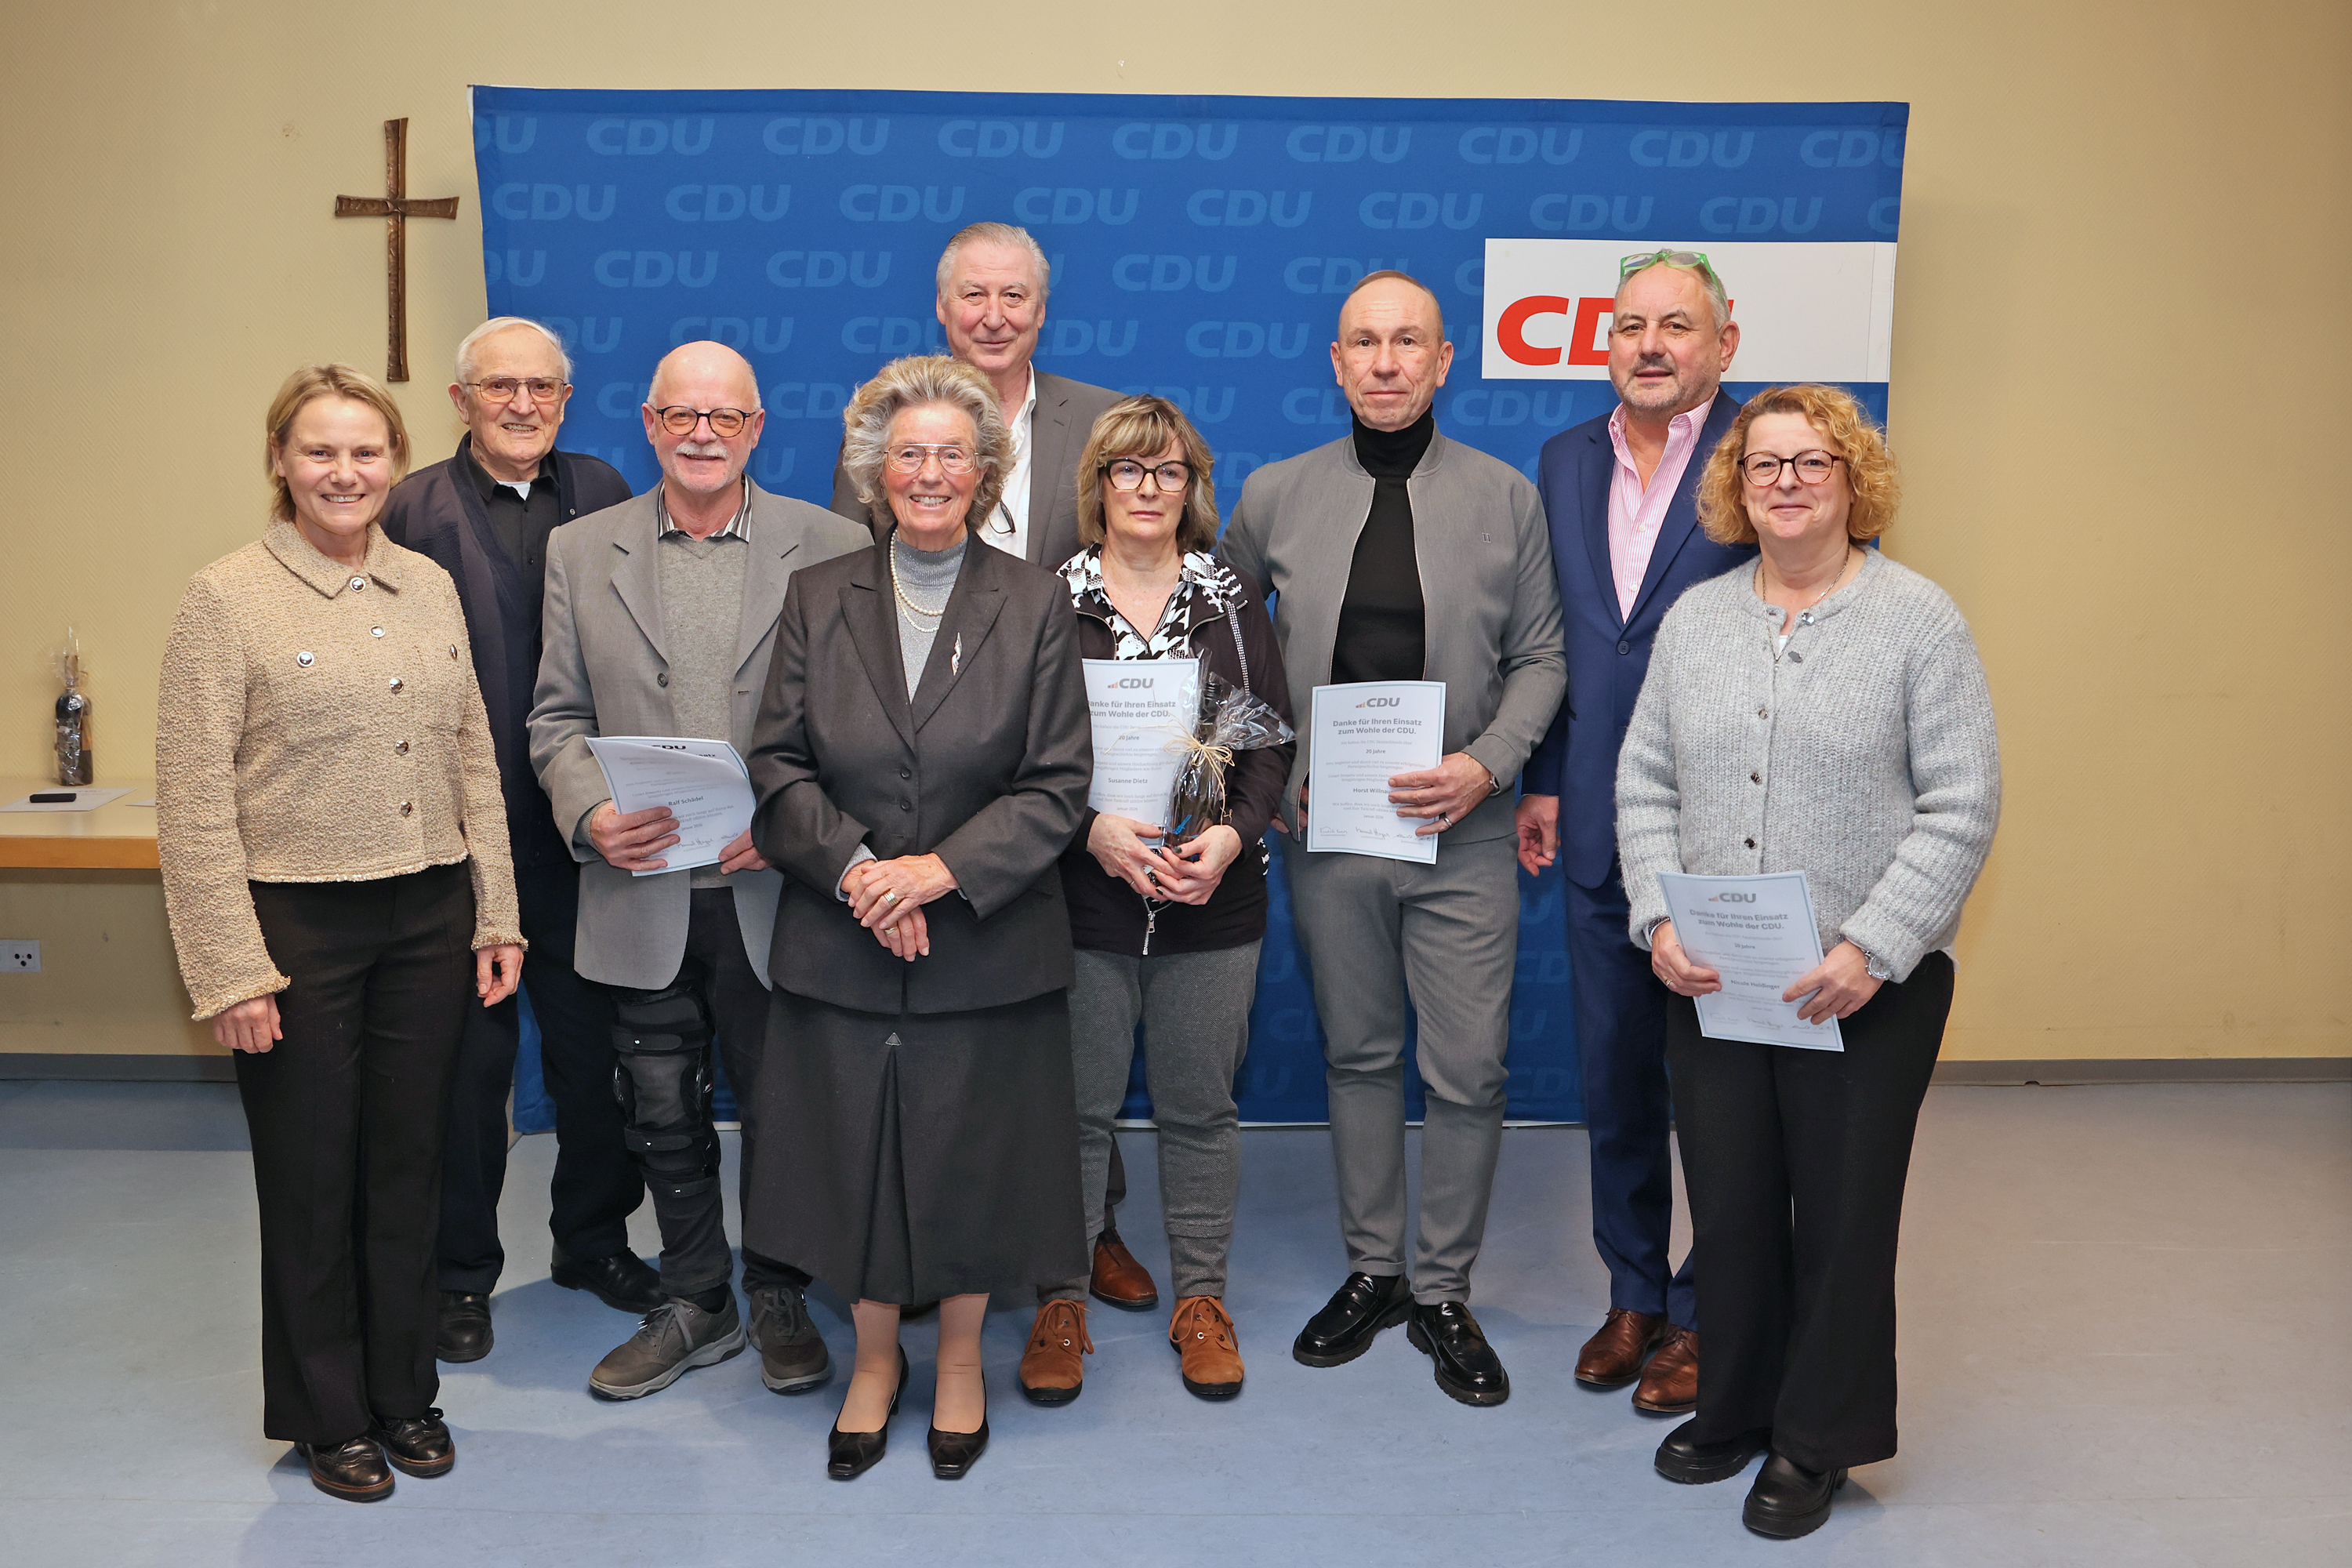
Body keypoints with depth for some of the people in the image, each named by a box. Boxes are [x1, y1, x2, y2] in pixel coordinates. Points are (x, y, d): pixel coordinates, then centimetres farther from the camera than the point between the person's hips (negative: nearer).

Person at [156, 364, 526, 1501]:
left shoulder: (432, 588, 7)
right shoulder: (227, 598, -7)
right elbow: (193, 801, -9)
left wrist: (496, 916, 7)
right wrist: (231, 969, -13)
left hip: (428, 917, 4)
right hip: (298, 925, -4)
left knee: (408, 1168, 13)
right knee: (312, 1182, 9)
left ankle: (403, 1392, 31)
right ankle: (328, 1416, 27)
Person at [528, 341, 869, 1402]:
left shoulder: (830, 548, 0)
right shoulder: (580, 551, 7)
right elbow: (557, 715, 6)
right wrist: (591, 814, -11)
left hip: (774, 890, -2)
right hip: (641, 893, 2)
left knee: (781, 1106, 10)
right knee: (661, 1112, 14)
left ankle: (778, 1297, 31)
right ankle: (694, 1303, 32)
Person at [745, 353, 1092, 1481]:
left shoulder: (1033, 603, 0)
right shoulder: (818, 598, 4)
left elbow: (1059, 783, -4)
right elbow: (778, 764, 1)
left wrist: (945, 868, -16)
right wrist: (855, 864, -15)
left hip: (986, 947, -1)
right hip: (840, 944, 1)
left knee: (972, 1158, 9)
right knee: (855, 1156, 10)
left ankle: (960, 1360, 31)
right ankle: (874, 1357, 32)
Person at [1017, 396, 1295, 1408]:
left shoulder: (1231, 601, 8)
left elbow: (1273, 737, 5)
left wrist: (1233, 833, -11)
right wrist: (1094, 830, -16)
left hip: (1212, 900, 2)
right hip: (1083, 897, -1)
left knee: (1200, 1103, 9)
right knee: (1076, 1104, 5)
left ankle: (1200, 1297, 25)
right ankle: (1060, 1302, 21)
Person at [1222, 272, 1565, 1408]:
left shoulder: (1505, 497, 2)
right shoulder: (1275, 496, 5)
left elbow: (1540, 656, 4)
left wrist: (1487, 763, -11)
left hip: (1462, 833, -1)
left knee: (1467, 1071, 2)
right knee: (1356, 1055, 13)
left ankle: (1443, 1291, 20)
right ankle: (1371, 1270, 29)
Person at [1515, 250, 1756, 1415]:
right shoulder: (1566, 461, 9)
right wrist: (1544, 782, 12)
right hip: (1598, 832, 5)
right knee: (1613, 1078, 16)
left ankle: (1704, 1315, 24)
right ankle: (1632, 1294, 33)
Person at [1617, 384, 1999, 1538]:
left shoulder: (1919, 620, -4)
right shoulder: (1694, 620, 9)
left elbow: (1961, 807, -8)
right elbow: (1646, 784, 9)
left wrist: (1871, 949, -16)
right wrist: (1660, 921, -4)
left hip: (1868, 988, -3)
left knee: (1841, 1211, 7)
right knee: (1728, 1204, 12)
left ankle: (1818, 1440, 25)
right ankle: (1736, 1407, 32)